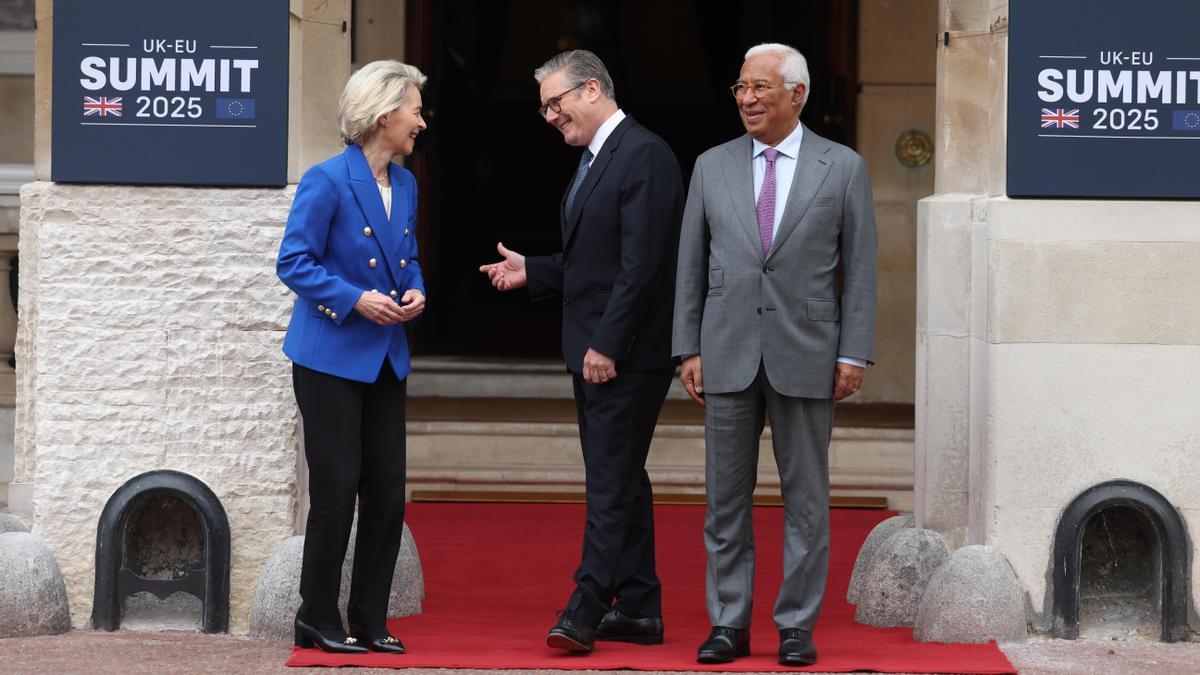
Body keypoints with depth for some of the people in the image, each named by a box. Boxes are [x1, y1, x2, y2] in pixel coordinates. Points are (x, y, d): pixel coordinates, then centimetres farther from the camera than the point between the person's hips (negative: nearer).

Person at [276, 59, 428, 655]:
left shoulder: (405, 185, 10)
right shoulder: (327, 181, -13)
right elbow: (294, 262, -13)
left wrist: (414, 294, -1)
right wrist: (355, 299, -21)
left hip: (386, 359, 7)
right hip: (331, 356, -7)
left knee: (388, 495, 5)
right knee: (336, 491, -4)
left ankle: (370, 621, 15)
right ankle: (317, 620, 9)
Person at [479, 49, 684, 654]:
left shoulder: (645, 156, -14)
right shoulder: (593, 160, 17)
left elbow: (641, 263, -21)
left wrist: (607, 346, -22)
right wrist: (532, 271, 12)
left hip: (628, 353, -10)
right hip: (593, 351, 10)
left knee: (611, 480, -10)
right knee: (620, 479, 12)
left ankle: (585, 610, -12)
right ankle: (638, 610, 16)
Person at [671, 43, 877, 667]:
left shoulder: (842, 168, 2)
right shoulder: (712, 167, 7)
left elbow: (859, 268, 1)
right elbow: (691, 265, 9)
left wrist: (855, 353, -5)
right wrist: (687, 349, 3)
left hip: (806, 356, -2)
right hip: (728, 355, 2)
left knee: (805, 499, 3)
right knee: (726, 498, 4)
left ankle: (797, 627, 9)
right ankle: (729, 625, 10)